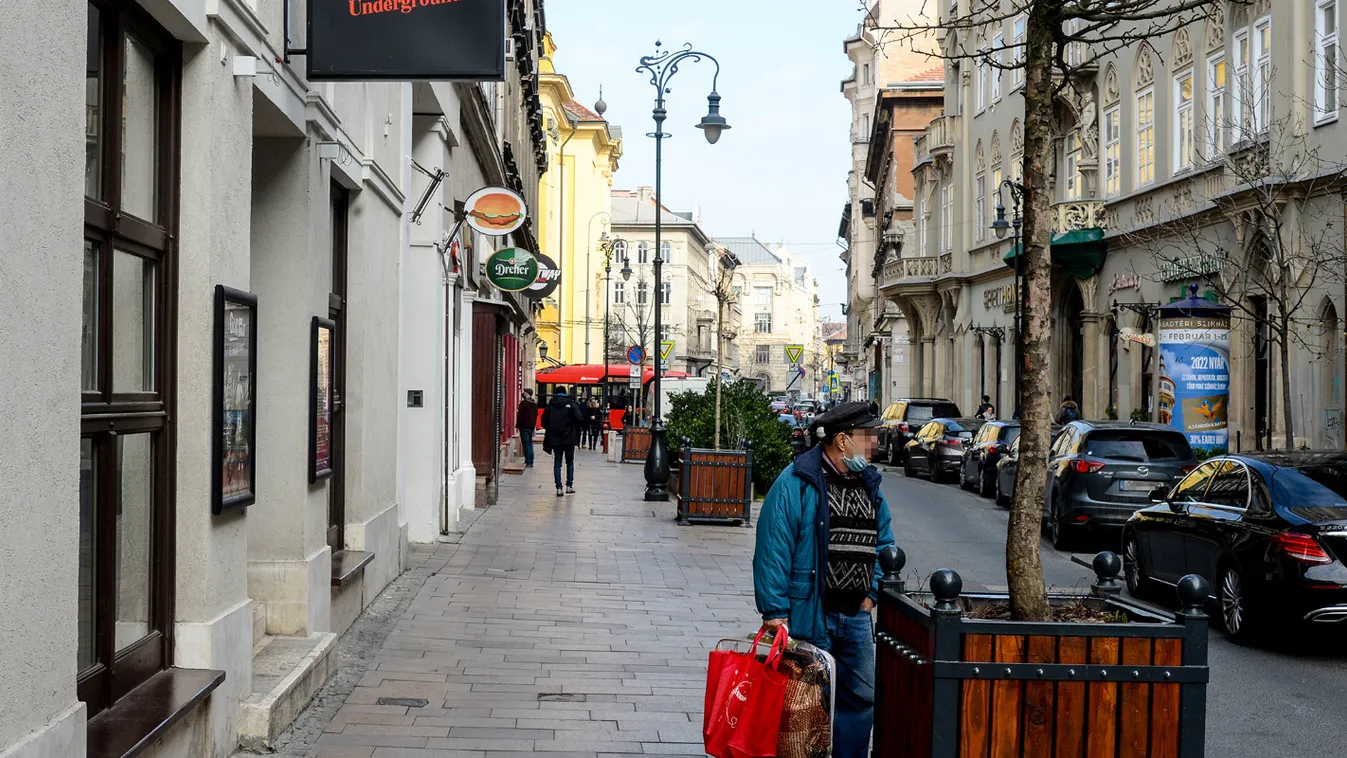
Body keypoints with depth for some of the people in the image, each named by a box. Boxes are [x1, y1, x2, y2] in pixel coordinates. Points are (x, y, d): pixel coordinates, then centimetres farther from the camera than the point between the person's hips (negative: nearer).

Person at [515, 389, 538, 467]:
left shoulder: (523, 403, -13)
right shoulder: (535, 404, 12)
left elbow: (520, 415, -14)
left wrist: (517, 425, -7)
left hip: (524, 426, -7)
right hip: (531, 427, 7)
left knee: (526, 444, -6)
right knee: (530, 444, 12)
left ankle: (528, 462, -8)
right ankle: (530, 462, 13)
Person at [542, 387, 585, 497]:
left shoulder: (550, 405, 2)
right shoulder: (571, 404, -5)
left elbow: (544, 422, 0)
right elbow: (579, 419, -15)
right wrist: (577, 430, 3)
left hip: (555, 439, 1)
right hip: (569, 438, -1)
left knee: (557, 464, 5)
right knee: (570, 462, 15)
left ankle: (559, 488, -1)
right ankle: (569, 486, 14)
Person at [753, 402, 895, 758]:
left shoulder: (870, 485, 11)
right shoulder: (796, 483, -12)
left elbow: (884, 542, 19)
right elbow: (773, 550, -16)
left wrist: (871, 594, 7)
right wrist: (775, 612, -19)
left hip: (856, 616, 7)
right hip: (809, 616, -7)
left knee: (861, 697, 13)